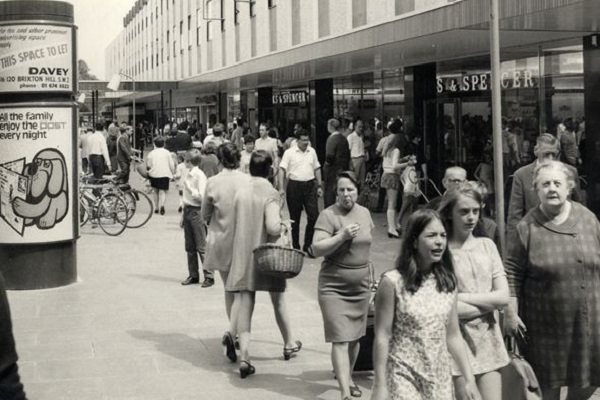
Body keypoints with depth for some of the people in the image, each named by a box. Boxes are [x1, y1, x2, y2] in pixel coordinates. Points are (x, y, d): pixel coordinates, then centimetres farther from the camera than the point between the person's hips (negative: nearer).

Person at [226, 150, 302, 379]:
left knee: (244, 304, 2)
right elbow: (272, 227, -25)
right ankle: (289, 344, 35)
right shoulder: (270, 193, -14)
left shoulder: (240, 192, 0)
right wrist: (283, 225, -5)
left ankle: (244, 355, -8)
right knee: (278, 301, 17)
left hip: (242, 255, 3)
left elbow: (234, 224, 4)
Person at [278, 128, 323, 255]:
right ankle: (295, 246, 17)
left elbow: (317, 169, 16)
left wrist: (319, 185, 11)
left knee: (314, 215, -5)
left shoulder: (312, 151, 9)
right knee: (295, 218, 6)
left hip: (310, 185, 3)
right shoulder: (289, 152, -5)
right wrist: (281, 188, -16)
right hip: (294, 186, -3)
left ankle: (308, 245, 7)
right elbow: (282, 170, -9)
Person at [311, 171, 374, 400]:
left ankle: (348, 377, 35)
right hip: (334, 287, -6)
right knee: (340, 340, -11)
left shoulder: (364, 213, 7)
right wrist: (342, 236, -26)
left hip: (360, 286, 6)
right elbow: (316, 250, -18)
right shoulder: (329, 215, -12)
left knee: (355, 337, 14)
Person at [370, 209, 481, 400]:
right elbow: (382, 337, -9)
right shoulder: (392, 282, -10)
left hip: (440, 380, 5)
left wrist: (469, 380, 5)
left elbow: (453, 337, 8)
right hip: (404, 377, -4)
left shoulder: (448, 282, 4)